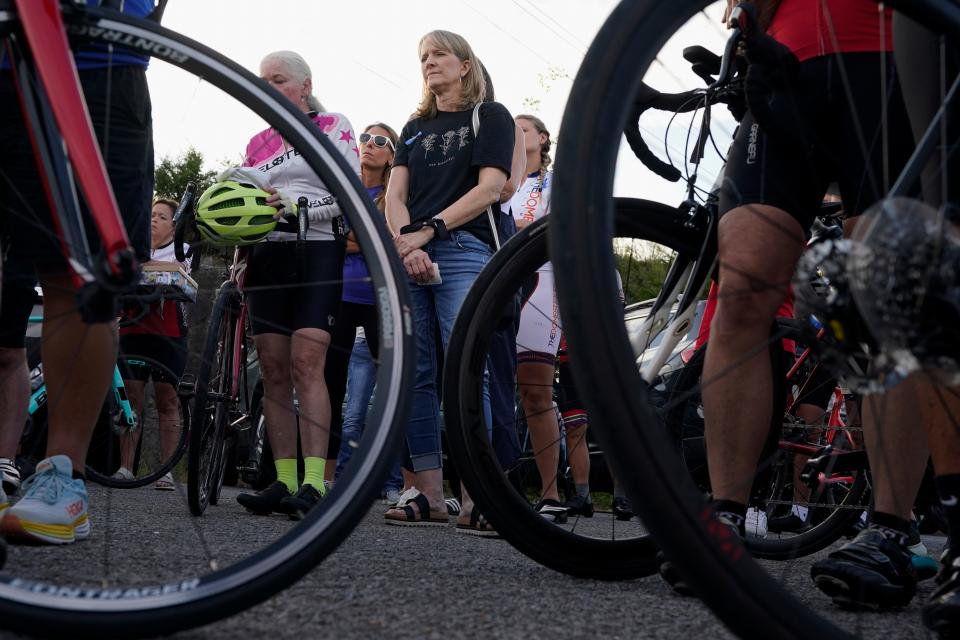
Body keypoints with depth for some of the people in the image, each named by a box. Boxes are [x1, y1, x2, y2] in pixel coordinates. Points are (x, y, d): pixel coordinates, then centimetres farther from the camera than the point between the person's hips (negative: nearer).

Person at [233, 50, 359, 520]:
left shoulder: (333, 127, 5)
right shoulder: (258, 143, 20)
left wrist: (296, 207, -17)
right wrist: (240, 256, 9)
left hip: (316, 252, -5)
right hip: (266, 256, 5)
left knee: (306, 365, -17)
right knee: (273, 370, -2)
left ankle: (314, 482, -22)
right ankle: (284, 481, -1)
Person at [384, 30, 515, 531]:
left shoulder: (490, 116, 10)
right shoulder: (415, 128, 25)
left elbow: (489, 189, -3)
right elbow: (395, 195, 12)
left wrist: (427, 232, -11)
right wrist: (404, 245, -9)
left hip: (462, 251, -5)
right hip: (407, 259, 5)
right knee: (412, 376, -2)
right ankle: (429, 496, -2)